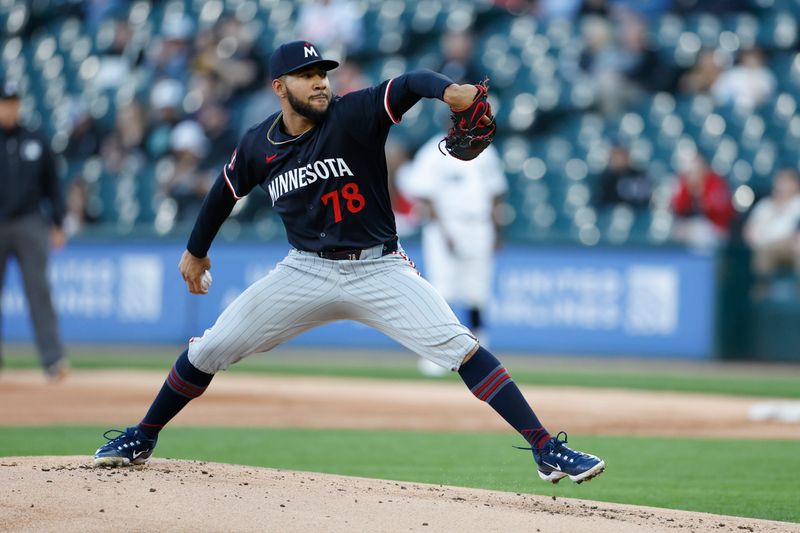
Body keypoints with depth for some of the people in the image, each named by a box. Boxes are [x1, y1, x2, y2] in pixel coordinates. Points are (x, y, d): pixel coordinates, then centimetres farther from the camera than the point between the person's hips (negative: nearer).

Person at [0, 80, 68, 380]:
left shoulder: (35, 143, 11)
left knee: (38, 291, -8)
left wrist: (57, 223, 8)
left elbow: (51, 184, 14)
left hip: (29, 225, 1)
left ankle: (52, 358, -13)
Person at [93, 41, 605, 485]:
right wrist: (196, 250, 30)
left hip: (379, 270, -3)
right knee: (208, 351, 2)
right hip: (306, 272, 3)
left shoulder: (353, 116, -13)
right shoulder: (257, 145, 0)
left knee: (460, 347, -19)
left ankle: (548, 451, -20)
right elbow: (226, 192, 20)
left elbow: (408, 85, -30)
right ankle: (141, 439, 24)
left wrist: (448, 89, -52)